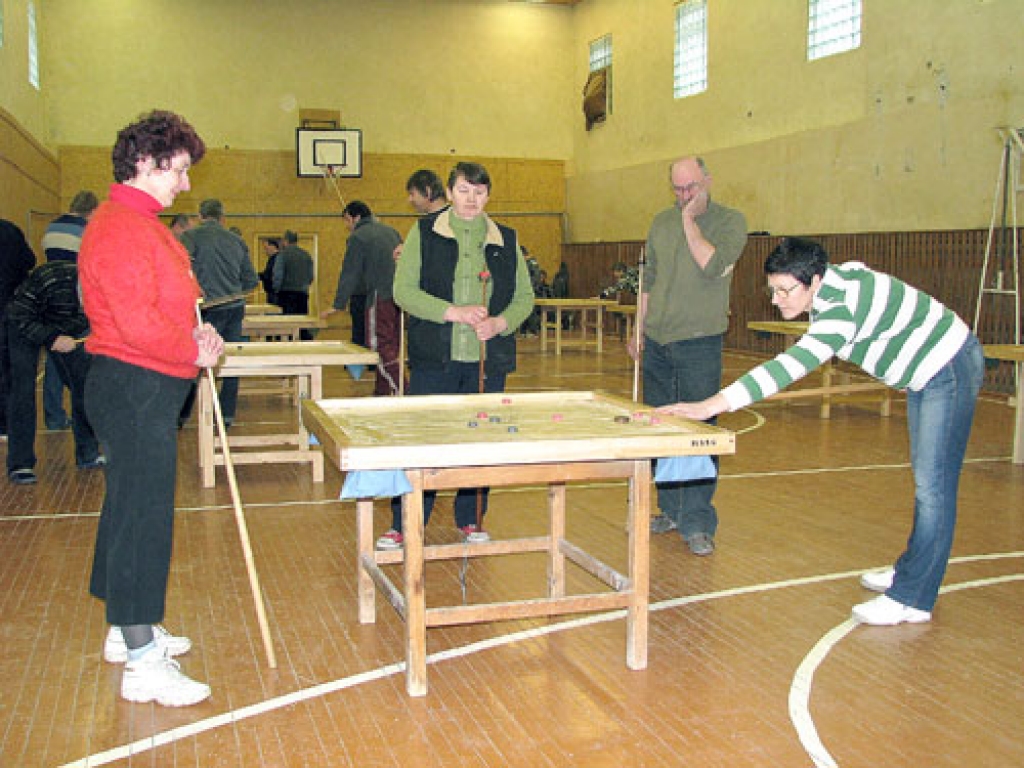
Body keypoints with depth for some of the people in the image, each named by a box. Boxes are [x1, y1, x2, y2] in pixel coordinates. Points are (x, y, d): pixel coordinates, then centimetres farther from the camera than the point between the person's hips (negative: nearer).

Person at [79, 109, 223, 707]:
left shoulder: (139, 222, 17)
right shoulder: (121, 228, -18)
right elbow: (139, 325, -25)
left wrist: (194, 332, 7)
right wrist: (195, 350, -11)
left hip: (146, 392, 11)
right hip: (135, 391, -11)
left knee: (133, 511, 18)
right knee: (142, 517, -6)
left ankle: (130, 631, 33)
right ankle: (143, 664, 2)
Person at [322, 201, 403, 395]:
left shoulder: (358, 237, -3)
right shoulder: (390, 231, 19)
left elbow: (349, 274, -4)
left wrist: (338, 305, 0)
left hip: (381, 298, -8)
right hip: (399, 297, 8)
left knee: (380, 348, -5)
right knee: (390, 348, 12)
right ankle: (381, 393, 18)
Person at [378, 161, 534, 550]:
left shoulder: (506, 240, 10)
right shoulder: (424, 233, 3)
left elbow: (524, 296, 11)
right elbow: (404, 290, -5)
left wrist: (501, 322, -9)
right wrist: (453, 312, -17)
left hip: (488, 360, 2)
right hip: (435, 359, -2)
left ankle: (470, 519, 23)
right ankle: (405, 525, 11)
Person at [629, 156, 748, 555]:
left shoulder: (730, 220, -3)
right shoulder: (661, 222, 12)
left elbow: (713, 265, -21)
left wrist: (690, 221, -13)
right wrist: (639, 330, 16)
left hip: (699, 344, -5)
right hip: (656, 342, 5)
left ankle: (697, 523, 1)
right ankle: (671, 510, 22)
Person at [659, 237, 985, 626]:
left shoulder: (841, 308, -36)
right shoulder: (830, 280, -7)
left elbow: (789, 366, -48)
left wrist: (711, 405, -54)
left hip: (950, 369, -10)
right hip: (922, 373, 10)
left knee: (933, 487, -8)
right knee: (924, 480, 18)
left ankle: (912, 599, -4)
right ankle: (912, 569, 30)